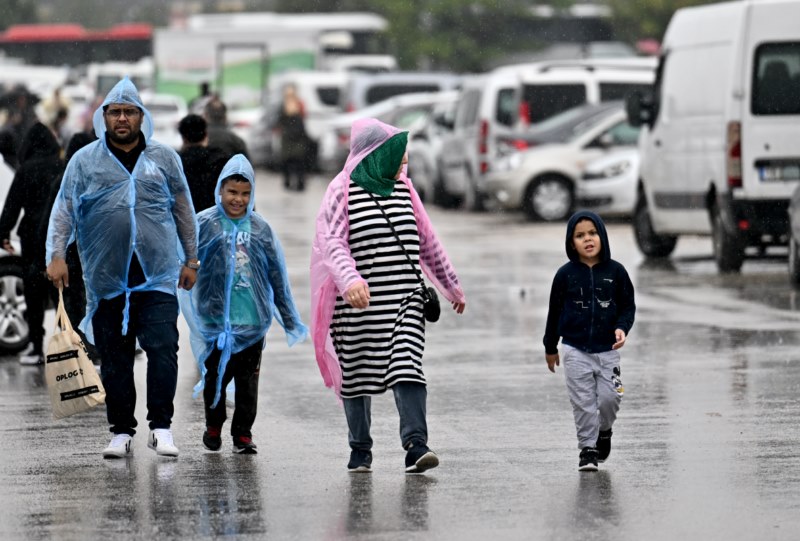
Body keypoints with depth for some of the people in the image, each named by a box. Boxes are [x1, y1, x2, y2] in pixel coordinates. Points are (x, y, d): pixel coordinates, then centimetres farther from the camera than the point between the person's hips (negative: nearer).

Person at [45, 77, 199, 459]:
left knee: (163, 348, -12)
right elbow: (63, 210, 5)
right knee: (115, 358, 4)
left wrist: (191, 260, 15)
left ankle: (161, 427, -6)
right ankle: (121, 431, 12)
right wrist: (56, 255, -6)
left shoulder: (164, 159, 11)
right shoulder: (85, 161, 8)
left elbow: (184, 212, 16)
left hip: (157, 274, 0)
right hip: (106, 280, 0)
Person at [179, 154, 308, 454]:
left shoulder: (260, 229, 9)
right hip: (215, 318, -2)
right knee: (215, 376, 4)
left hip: (253, 319, 2)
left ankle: (243, 433, 11)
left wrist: (290, 320, 15)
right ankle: (213, 427, 23)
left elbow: (277, 277, 13)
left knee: (248, 379, 3)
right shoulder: (205, 224, 1)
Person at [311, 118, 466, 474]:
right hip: (358, 302, -3)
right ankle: (360, 451, 21)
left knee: (407, 371, -13)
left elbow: (427, 242, 21)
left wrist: (451, 286, 27)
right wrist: (349, 279, -36)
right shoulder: (343, 191, -5)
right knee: (356, 376, 8)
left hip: (405, 301, 3)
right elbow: (331, 241, -18)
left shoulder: (402, 189, 12)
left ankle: (415, 445, -21)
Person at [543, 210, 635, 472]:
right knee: (583, 402, 0)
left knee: (609, 398, -3)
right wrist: (550, 347, 13)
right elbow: (555, 311, 7)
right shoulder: (566, 274, -3)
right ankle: (588, 448, 13)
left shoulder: (615, 271, -3)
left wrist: (622, 328, -15)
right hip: (575, 350, 0)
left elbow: (628, 306, 5)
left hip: (607, 349, 0)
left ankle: (603, 431, 28)